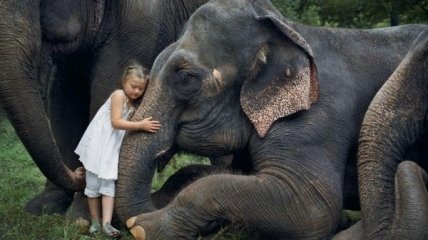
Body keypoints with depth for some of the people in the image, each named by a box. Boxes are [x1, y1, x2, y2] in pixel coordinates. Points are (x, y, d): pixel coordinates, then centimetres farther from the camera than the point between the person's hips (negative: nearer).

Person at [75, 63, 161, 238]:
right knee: (94, 183, 1)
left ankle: (106, 223, -8)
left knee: (109, 183, -2)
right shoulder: (118, 95, -13)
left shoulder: (134, 105, 11)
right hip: (98, 144, -6)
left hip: (112, 148, 6)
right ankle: (95, 221, 11)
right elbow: (116, 122, -22)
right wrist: (140, 125, -26)